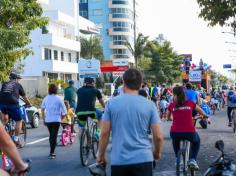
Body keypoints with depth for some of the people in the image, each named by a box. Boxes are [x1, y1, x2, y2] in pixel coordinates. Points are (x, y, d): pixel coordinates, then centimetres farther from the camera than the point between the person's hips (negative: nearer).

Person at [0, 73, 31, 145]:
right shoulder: (18, 85, 18)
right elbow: (24, 97, 26)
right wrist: (29, 104, 44)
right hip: (12, 104, -4)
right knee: (19, 121, 12)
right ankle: (16, 139, 9)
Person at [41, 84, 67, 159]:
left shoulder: (46, 98, 4)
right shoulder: (58, 99, -6)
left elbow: (42, 110, 7)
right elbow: (64, 110, -6)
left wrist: (44, 119, 14)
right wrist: (62, 116, 11)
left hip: (48, 120, 4)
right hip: (56, 120, -4)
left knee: (51, 135, 19)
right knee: (54, 136, -1)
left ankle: (52, 152, 25)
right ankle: (52, 153, -7)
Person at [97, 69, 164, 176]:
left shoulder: (112, 103, -1)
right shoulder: (149, 105, -1)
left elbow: (105, 133, -3)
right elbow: (158, 136, -2)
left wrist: (101, 155, 9)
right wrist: (157, 153, 16)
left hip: (118, 160, 1)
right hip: (143, 159, 0)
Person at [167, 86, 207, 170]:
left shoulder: (171, 105, 6)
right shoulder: (190, 103, 8)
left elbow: (168, 117, 26)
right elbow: (201, 111, 27)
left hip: (175, 133, 1)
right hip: (189, 133, -1)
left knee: (175, 140, 39)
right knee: (196, 141, 34)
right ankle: (192, 160, 16)